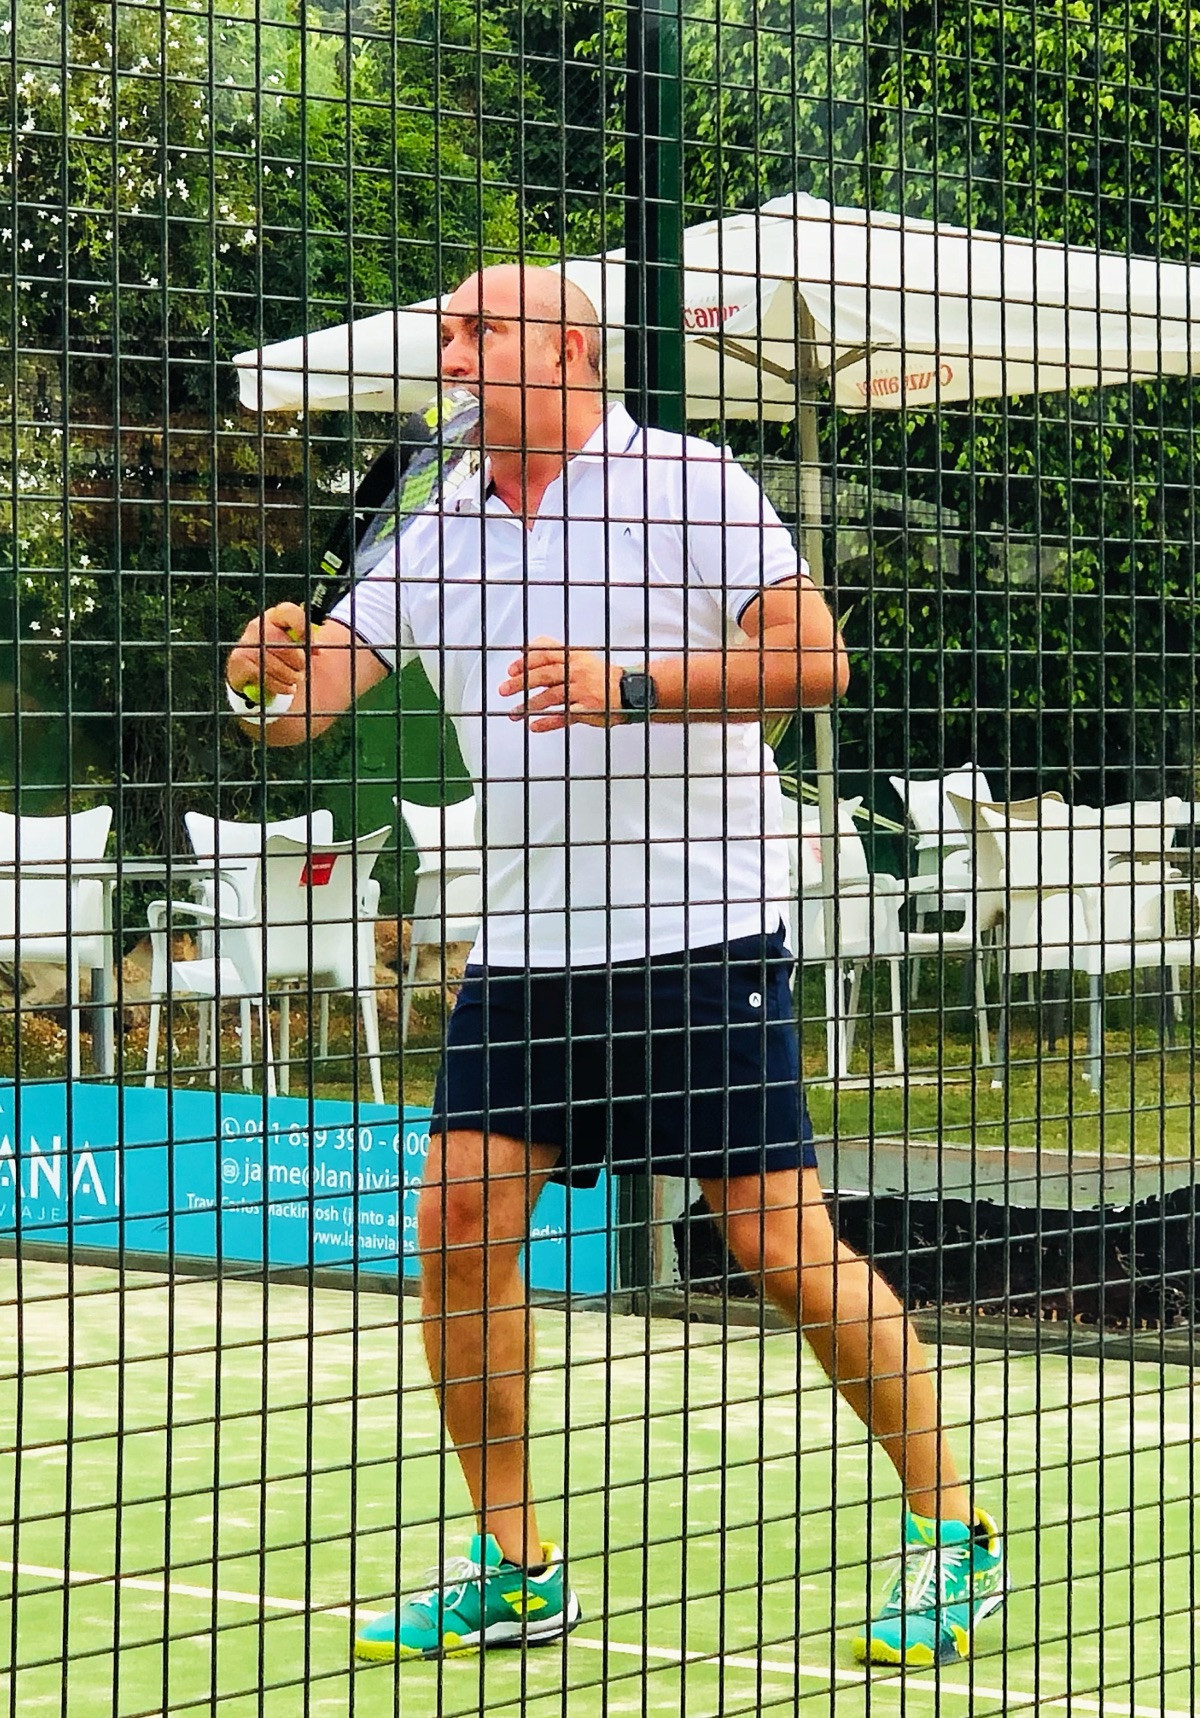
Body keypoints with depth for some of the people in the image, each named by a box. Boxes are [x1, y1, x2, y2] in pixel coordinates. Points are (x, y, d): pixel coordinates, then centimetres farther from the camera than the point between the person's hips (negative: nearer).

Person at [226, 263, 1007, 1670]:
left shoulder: (689, 484, -4)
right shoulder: (436, 542, 10)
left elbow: (812, 659, -13)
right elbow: (297, 706, 5)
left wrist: (633, 686, -24)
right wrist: (270, 668, -18)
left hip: (700, 933, -5)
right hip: (525, 946, 5)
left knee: (780, 1239, -6)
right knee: (459, 1223, -3)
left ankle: (948, 1527, 10)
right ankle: (510, 1570, 9)